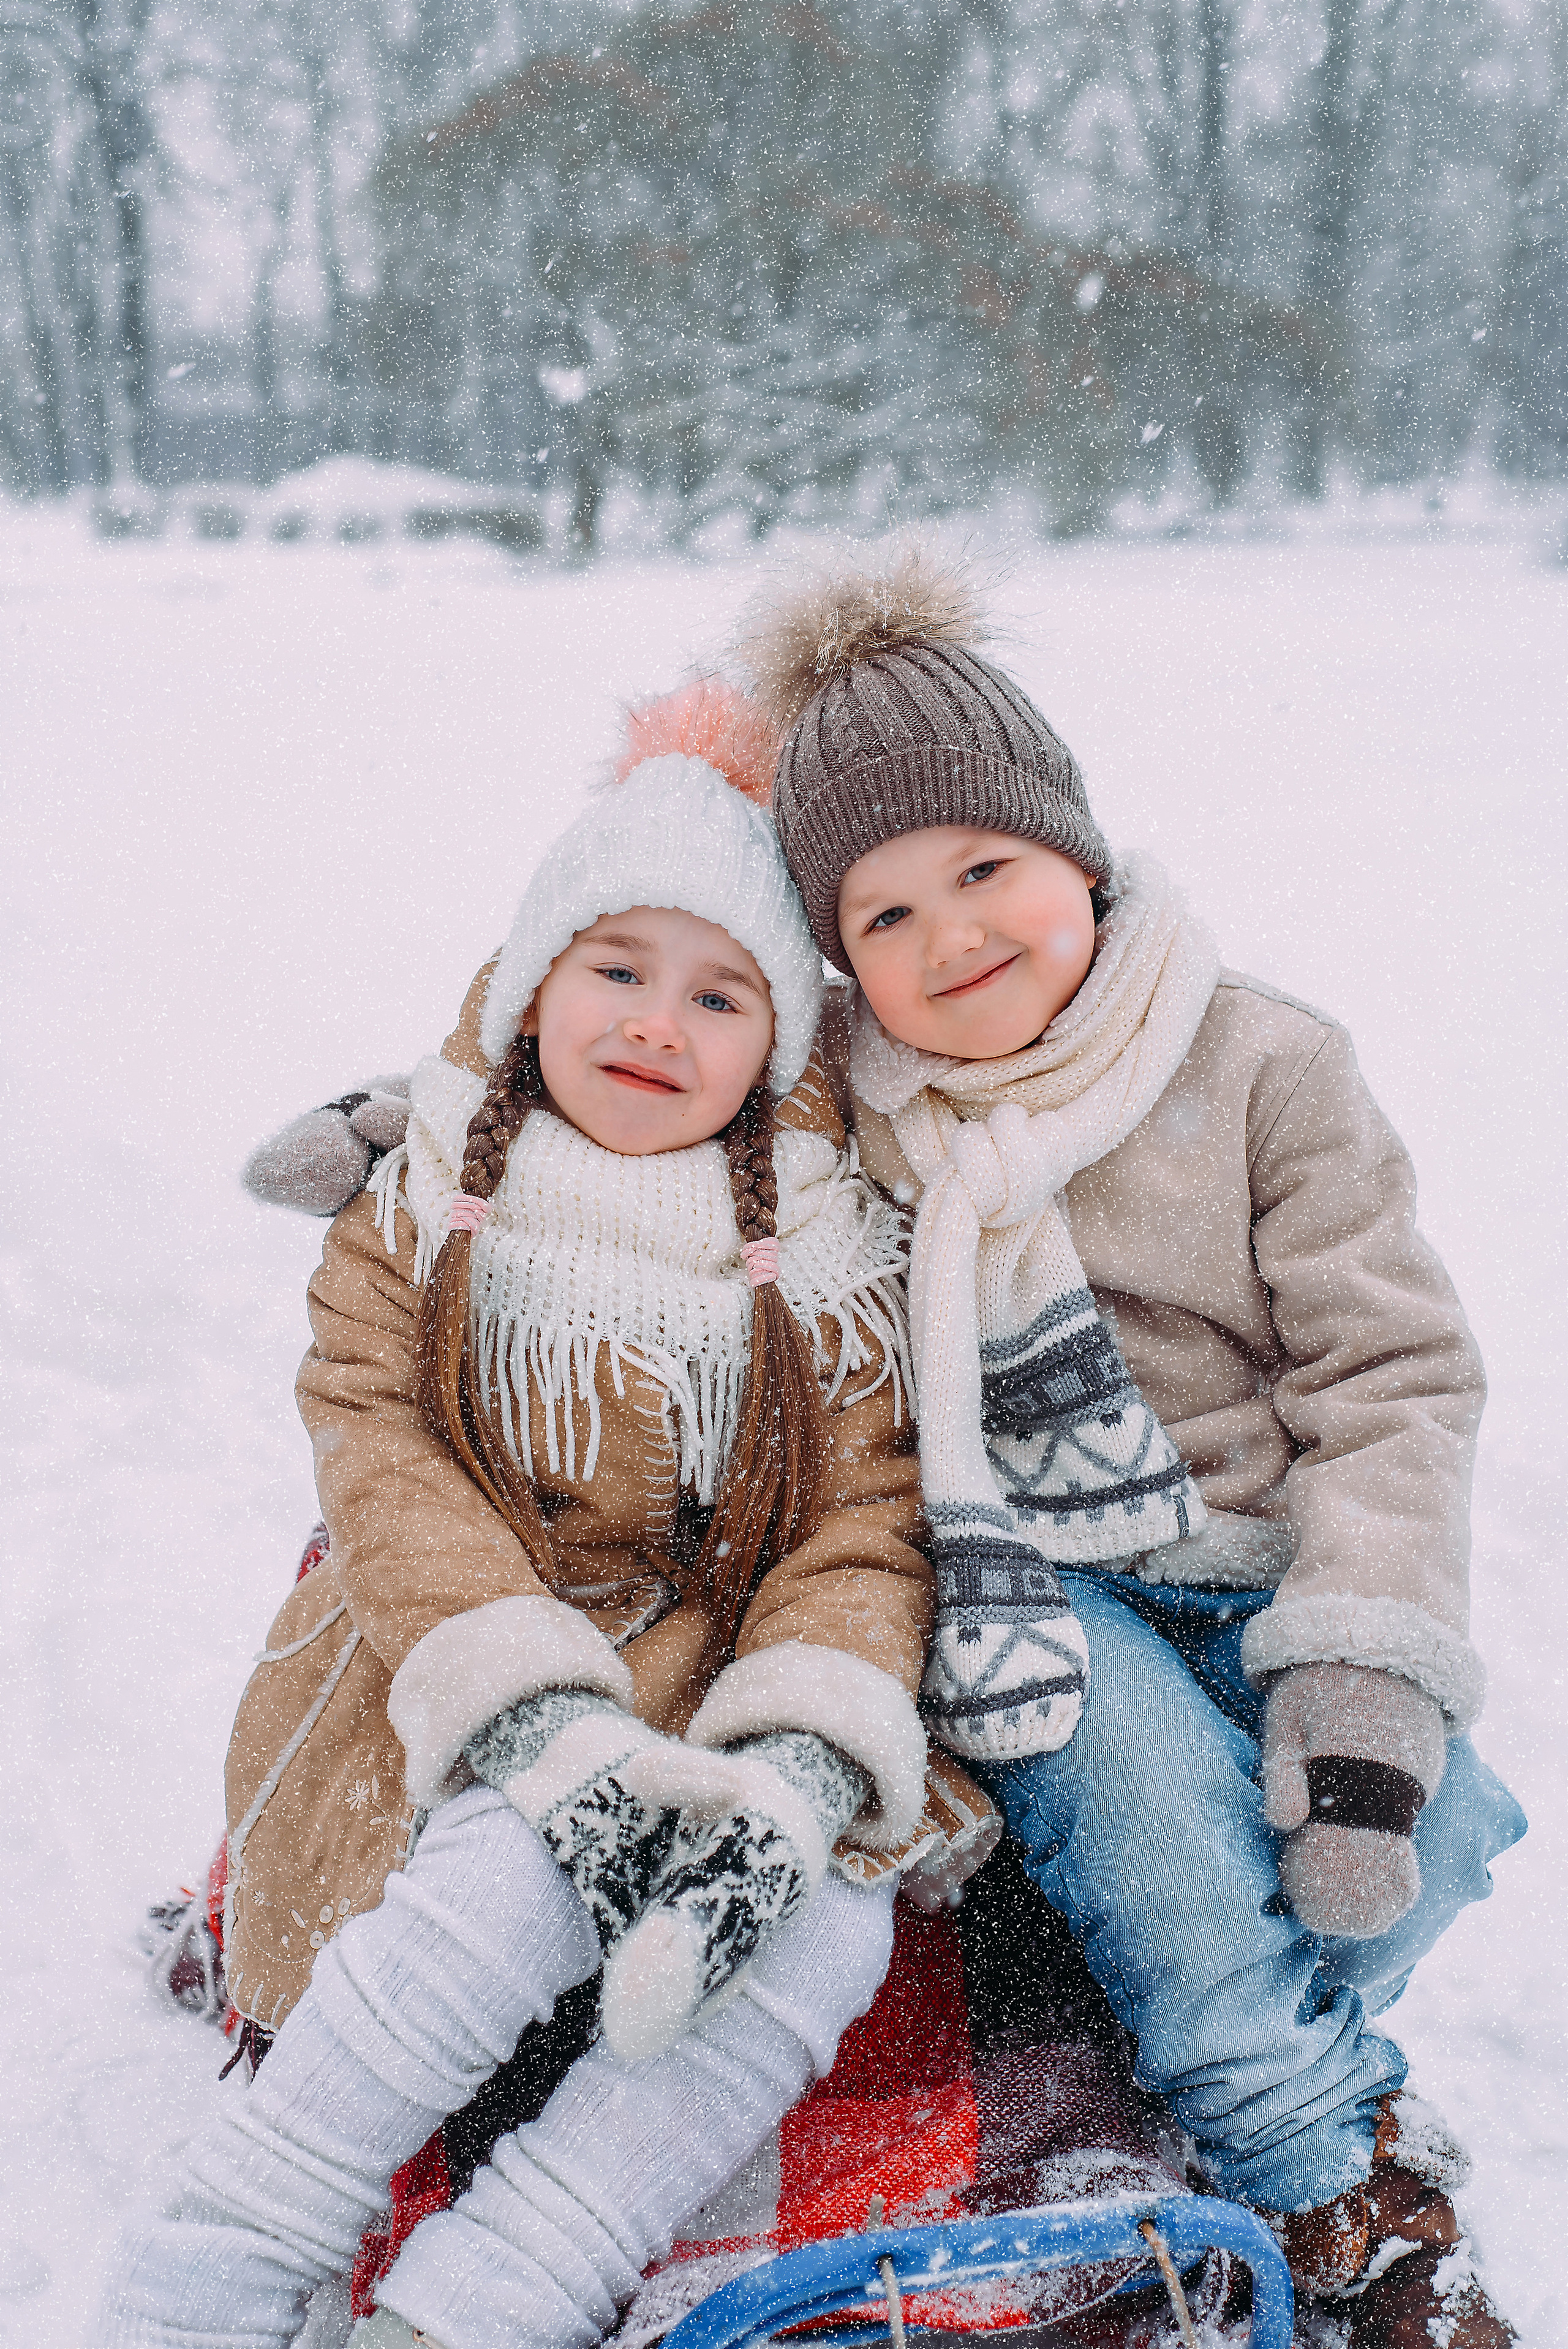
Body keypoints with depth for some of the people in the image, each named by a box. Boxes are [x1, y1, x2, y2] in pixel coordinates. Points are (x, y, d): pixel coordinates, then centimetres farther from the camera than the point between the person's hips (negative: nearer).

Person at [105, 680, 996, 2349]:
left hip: (726, 1700, 2)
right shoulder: (421, 1210, 1)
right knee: (513, 1891, -32)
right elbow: (384, 1473, -10)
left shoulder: (824, 1257, 3)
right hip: (464, 1703, -2)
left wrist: (792, 1774, -24)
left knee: (831, 1927, -26)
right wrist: (547, 1729, -26)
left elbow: (865, 1525, -4)